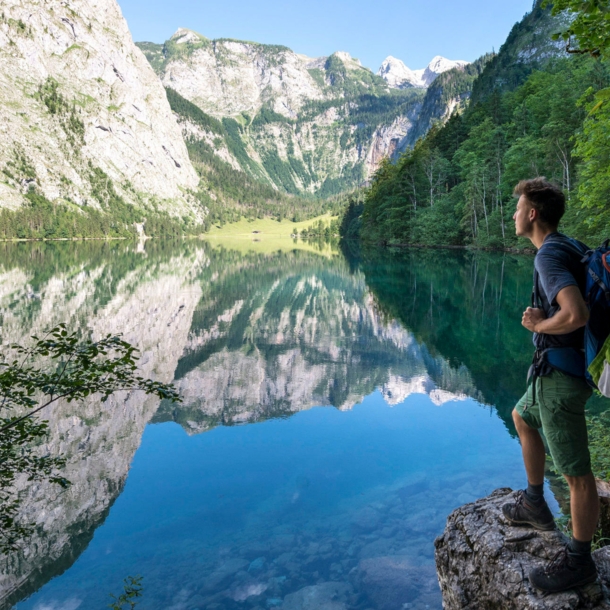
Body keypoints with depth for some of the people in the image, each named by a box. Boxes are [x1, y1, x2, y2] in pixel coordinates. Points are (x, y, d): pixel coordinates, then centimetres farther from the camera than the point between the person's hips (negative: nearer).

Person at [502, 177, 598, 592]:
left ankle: (579, 562, 18)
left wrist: (539, 325, -14)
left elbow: (576, 314, -33)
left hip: (560, 373, -11)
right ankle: (535, 504, 41)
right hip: (561, 367, 11)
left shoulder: (549, 256, -20)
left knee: (577, 473, 2)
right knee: (523, 418, 30)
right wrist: (543, 318, 5)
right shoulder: (570, 247, 11)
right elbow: (580, 305, 20)